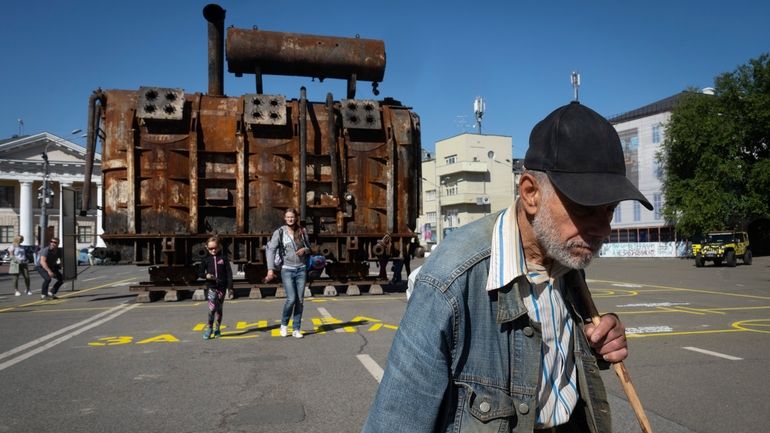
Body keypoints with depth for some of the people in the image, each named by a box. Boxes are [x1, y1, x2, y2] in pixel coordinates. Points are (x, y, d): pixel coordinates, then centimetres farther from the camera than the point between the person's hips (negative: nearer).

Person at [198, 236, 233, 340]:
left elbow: (229, 272, 1)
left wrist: (230, 286, -4)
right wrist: (206, 275, -13)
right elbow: (200, 272, 10)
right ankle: (209, 327, -1)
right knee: (212, 308, -14)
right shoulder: (206, 259, 5)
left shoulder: (224, 258, 2)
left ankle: (217, 329, 20)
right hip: (211, 287, 0)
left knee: (219, 308, 9)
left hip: (222, 286, 0)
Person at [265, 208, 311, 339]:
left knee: (300, 300, 2)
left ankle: (296, 329, 12)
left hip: (301, 269, 3)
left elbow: (309, 248, 18)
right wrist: (270, 269, -17)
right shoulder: (279, 232, -2)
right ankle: (284, 324, 12)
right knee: (291, 299, -14)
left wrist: (305, 250, -7)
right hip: (287, 269, -3)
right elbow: (271, 250, -8)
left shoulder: (302, 231, 7)